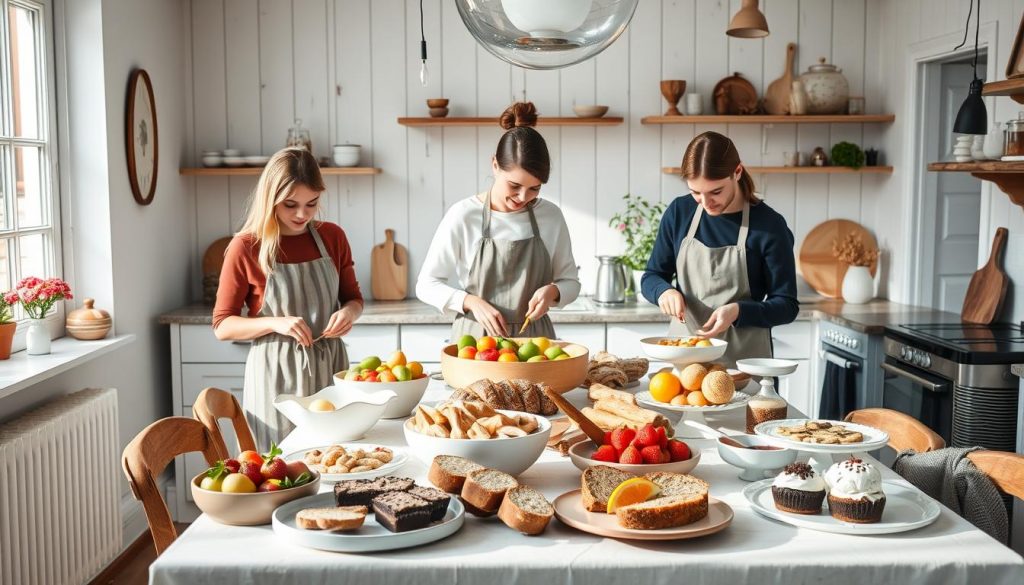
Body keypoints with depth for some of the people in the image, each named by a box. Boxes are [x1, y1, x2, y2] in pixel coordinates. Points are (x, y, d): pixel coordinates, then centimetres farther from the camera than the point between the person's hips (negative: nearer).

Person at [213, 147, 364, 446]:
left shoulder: (332, 237, 2)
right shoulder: (245, 248, -8)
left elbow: (353, 296, 15)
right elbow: (222, 326, -4)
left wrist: (349, 312, -7)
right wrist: (275, 323, -20)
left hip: (329, 367, 3)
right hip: (277, 374, -3)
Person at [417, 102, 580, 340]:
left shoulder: (551, 216, 1)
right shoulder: (463, 216, -7)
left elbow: (570, 282, 12)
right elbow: (426, 285, 0)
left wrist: (552, 291, -9)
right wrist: (471, 302, -16)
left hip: (534, 337, 1)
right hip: (476, 338, -1)